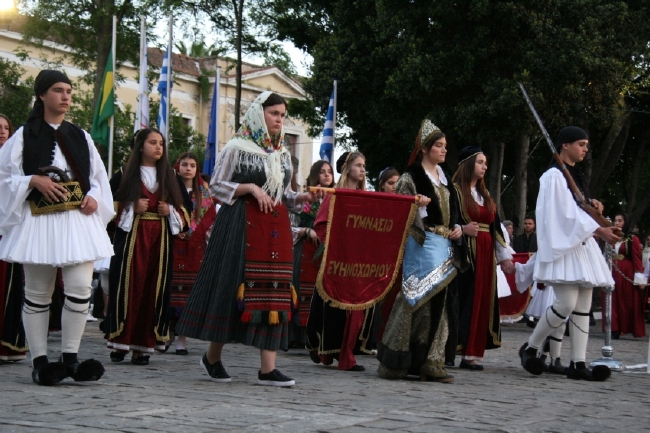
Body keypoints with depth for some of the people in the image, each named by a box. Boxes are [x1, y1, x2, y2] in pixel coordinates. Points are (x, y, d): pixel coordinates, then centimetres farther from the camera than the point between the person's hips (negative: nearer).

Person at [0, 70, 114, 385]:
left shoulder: (80, 136, 14)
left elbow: (98, 176, 17)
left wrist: (94, 197, -3)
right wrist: (34, 181, -15)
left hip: (78, 220, 3)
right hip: (38, 220, -3)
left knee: (80, 288, -9)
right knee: (37, 294, 1)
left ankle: (69, 357, 1)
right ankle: (40, 362, 7)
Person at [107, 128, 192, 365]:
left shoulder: (172, 176, 14)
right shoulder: (124, 174, 5)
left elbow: (187, 206, 16)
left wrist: (171, 210, -2)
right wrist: (131, 208, -11)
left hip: (160, 239, 3)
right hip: (131, 237, -3)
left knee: (154, 290, -1)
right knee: (127, 287, -6)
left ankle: (143, 345, 2)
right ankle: (120, 343, 0)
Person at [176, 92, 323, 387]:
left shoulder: (283, 154, 16)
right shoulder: (237, 147, -1)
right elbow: (216, 185, -3)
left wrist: (304, 198, 1)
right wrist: (251, 188, -13)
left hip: (276, 227, 6)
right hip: (242, 224, -6)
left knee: (275, 291, -2)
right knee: (232, 287, -4)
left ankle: (268, 368, -3)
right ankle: (212, 357, 13)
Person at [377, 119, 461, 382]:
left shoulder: (443, 177, 19)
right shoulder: (411, 177, -3)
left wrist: (457, 227, 9)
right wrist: (415, 205, -22)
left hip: (444, 243, 8)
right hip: (422, 244, -7)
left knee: (437, 301, 5)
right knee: (423, 298, -11)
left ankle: (431, 362, 8)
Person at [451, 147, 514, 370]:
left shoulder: (484, 194, 19)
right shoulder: (455, 191, -3)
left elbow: (495, 226, 20)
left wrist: (505, 256, 16)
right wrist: (462, 229, -22)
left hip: (486, 254, 7)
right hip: (465, 253, -7)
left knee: (482, 302, 3)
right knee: (464, 300, -9)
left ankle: (472, 353, 5)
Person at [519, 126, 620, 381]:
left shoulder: (577, 176, 19)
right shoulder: (554, 175, -7)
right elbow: (566, 212, -17)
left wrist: (592, 206, 6)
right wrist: (600, 230, -23)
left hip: (582, 244, 9)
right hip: (563, 244, -9)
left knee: (583, 306, 0)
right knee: (567, 303, -17)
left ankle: (578, 363, -2)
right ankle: (530, 348, -1)